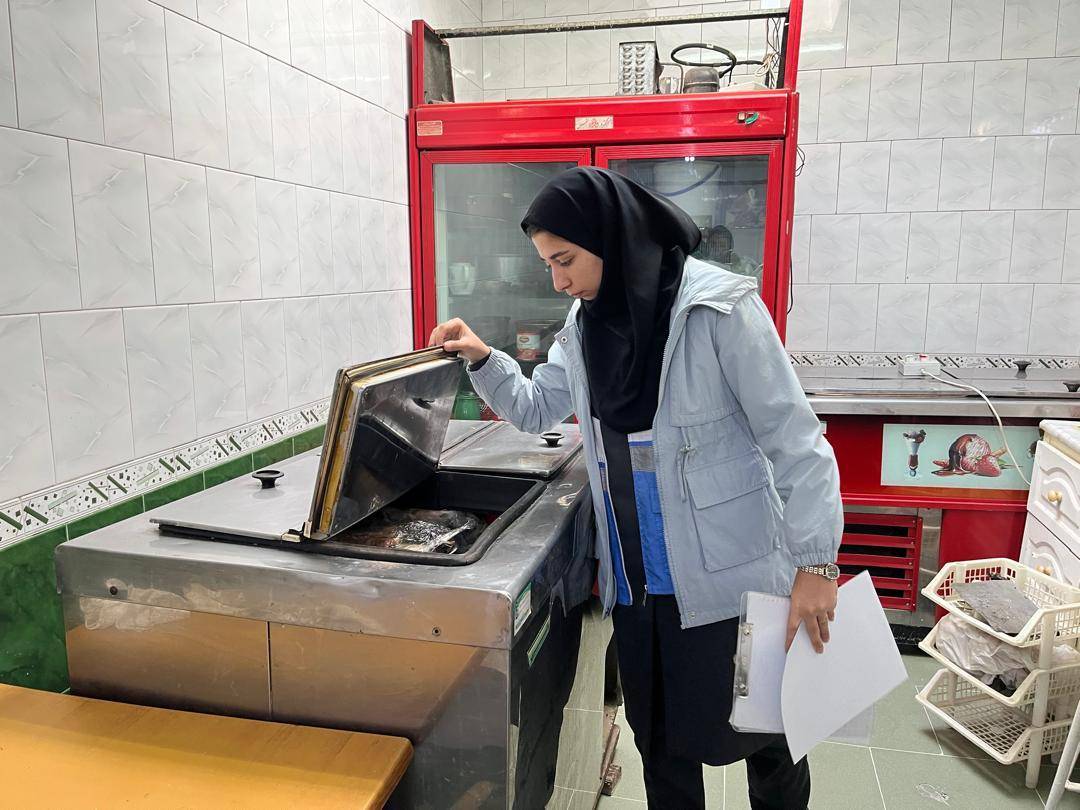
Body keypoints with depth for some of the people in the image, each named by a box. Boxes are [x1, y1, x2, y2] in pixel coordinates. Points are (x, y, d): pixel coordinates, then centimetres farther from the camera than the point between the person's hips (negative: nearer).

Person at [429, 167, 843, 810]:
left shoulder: (719, 308, -16)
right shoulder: (586, 323, 4)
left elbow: (795, 440, -14)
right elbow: (536, 409, 17)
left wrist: (814, 563, -14)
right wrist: (482, 360, 1)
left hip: (728, 575, -5)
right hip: (636, 580, 6)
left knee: (759, 733, 13)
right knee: (660, 740, 19)